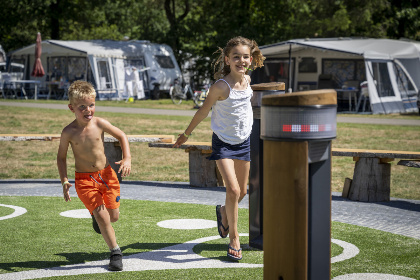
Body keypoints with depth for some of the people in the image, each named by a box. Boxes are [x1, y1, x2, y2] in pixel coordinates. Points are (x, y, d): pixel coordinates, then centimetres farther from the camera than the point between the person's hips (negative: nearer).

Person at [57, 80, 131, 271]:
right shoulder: (68, 132, -11)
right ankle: (115, 252, 4)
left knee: (114, 216, 6)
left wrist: (127, 159, -9)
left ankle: (96, 214, 43)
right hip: (84, 179, -2)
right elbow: (61, 157, 1)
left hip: (106, 174, 2)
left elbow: (121, 136, 4)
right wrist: (64, 180, -9)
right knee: (103, 216, -14)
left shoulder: (99, 124, -9)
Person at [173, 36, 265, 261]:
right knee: (233, 190, -16)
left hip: (244, 141, 6)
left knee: (242, 192, 13)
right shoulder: (221, 86, -21)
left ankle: (223, 212, 45)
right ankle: (233, 238, -1)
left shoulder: (247, 80, -3)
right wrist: (186, 134, 0)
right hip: (223, 143, -6)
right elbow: (203, 111, -9)